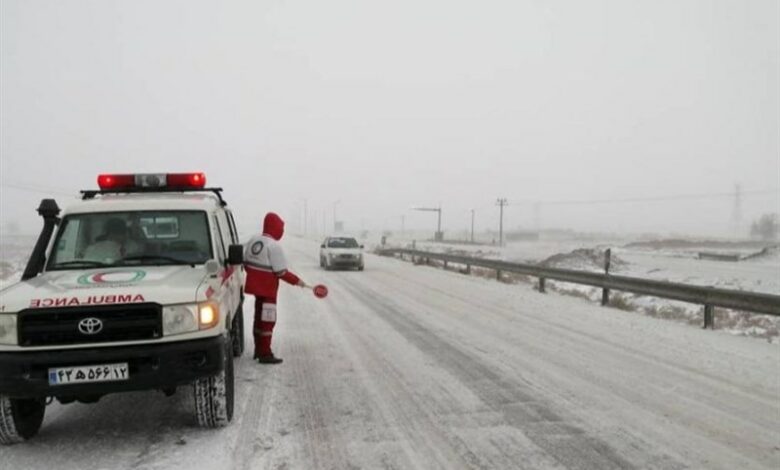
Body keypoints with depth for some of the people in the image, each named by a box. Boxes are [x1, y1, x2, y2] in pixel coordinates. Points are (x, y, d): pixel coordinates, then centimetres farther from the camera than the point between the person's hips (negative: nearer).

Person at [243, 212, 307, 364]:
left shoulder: (253, 241, 4)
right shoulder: (274, 246, -20)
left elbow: (246, 263, 11)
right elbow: (281, 272, -20)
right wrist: (297, 281, -9)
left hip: (255, 285, 8)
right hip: (267, 289, -8)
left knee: (260, 317, 19)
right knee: (267, 320, -1)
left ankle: (259, 350, 31)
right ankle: (265, 354, 3)